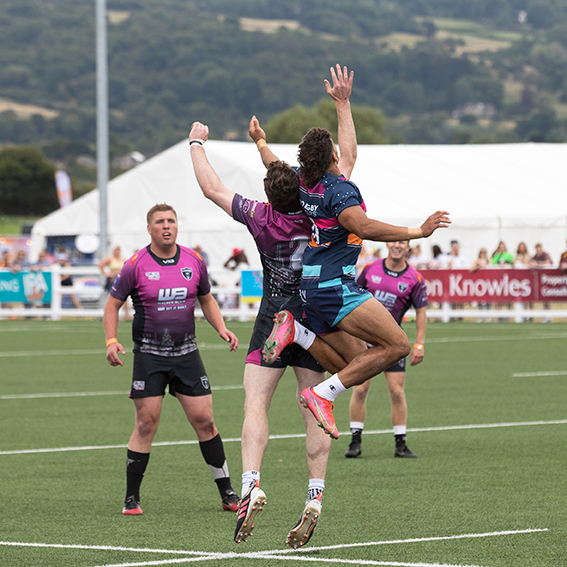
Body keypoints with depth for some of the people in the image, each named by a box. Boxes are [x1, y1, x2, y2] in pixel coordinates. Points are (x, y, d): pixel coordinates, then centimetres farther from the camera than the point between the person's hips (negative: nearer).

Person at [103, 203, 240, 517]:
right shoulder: (135, 265, -6)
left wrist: (222, 328, 3)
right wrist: (111, 341, -12)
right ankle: (131, 499, 4)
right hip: (149, 354, -3)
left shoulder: (194, 261, 4)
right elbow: (112, 304, 2)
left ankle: (227, 494, 10)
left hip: (186, 352, 3)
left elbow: (206, 299, 18)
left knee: (204, 421, 1)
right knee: (146, 423, -6)